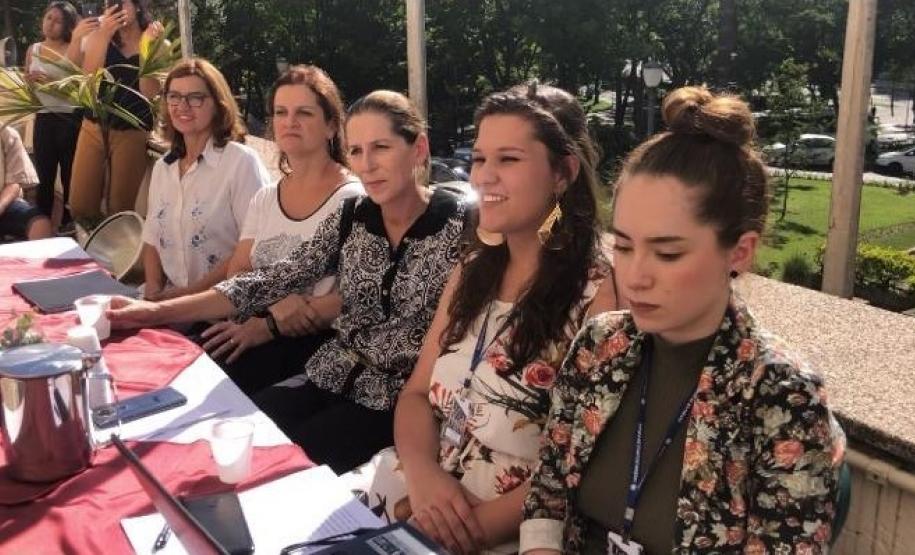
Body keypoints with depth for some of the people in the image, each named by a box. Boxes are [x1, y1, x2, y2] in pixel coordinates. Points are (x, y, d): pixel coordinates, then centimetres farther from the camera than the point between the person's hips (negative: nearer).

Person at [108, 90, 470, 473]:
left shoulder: (459, 226, -12)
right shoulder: (351, 216, 3)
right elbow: (277, 279, -2)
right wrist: (158, 311, -10)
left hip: (397, 400, -5)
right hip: (330, 379, 5)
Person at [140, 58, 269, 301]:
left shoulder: (242, 161, -8)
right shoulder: (162, 167, 14)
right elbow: (152, 241, 18)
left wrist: (190, 292, -14)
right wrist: (153, 291, -1)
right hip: (169, 301, 6)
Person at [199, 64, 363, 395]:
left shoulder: (351, 198, -6)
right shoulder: (264, 199, 14)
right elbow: (237, 274, 7)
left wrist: (268, 327, -18)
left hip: (319, 342, -5)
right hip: (258, 325, 5)